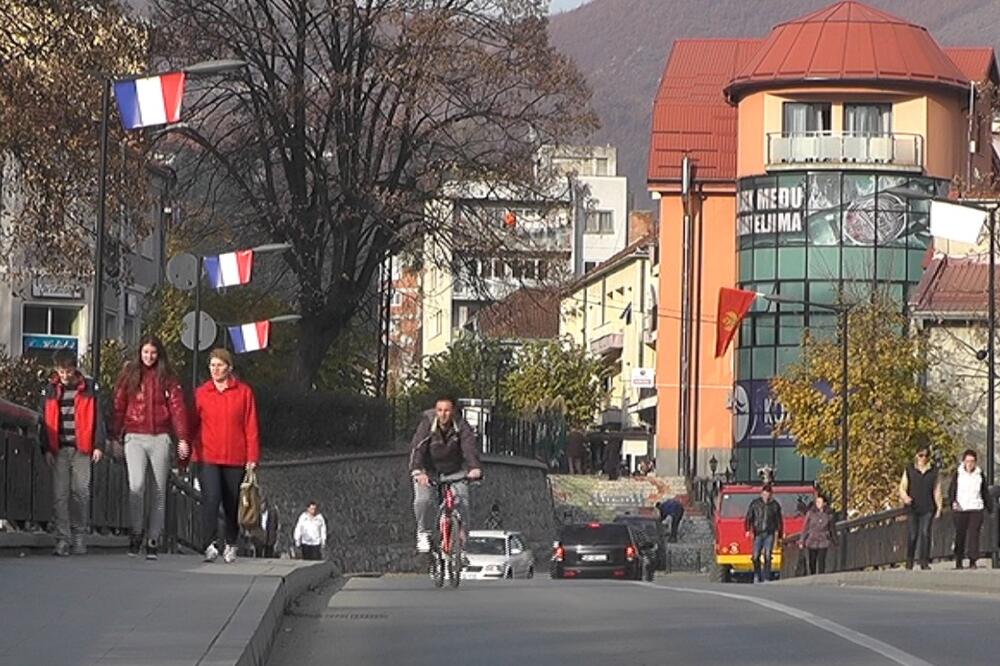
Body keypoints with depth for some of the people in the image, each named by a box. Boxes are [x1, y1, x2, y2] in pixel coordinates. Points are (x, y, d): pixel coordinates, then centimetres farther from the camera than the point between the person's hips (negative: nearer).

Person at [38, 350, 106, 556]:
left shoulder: (89, 388, 5)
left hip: (81, 448, -1)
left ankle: (79, 536, 7)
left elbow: (97, 417, 5)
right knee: (60, 495, -4)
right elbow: (44, 420, 11)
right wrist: (46, 448, 3)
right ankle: (62, 539, -3)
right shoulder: (50, 390, 9)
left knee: (81, 491, -5)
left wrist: (98, 445, -2)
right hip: (58, 449, 1)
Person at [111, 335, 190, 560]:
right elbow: (119, 406, 8)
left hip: (160, 439, 1)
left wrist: (182, 438, -10)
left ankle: (153, 540, 9)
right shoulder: (129, 375, 8)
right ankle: (136, 533, -6)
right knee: (136, 486, -17)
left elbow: (177, 407, 0)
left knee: (159, 491, 3)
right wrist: (115, 436, 1)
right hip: (135, 438, -1)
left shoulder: (167, 377, 7)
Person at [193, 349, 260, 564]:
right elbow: (193, 424, 8)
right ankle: (210, 545, -20)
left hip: (235, 458, 0)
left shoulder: (244, 392, 3)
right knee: (211, 498, -17)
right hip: (208, 458, 0)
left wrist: (252, 457, -2)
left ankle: (230, 545, 26)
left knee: (232, 503, 9)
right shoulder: (201, 393, 6)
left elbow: (251, 427, 3)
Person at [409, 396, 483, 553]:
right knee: (423, 499, -22)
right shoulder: (427, 425, -22)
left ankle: (462, 533, 2)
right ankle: (423, 533, 3)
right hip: (428, 469, -1)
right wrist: (417, 471, -53)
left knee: (462, 500, -18)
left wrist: (475, 468, -53)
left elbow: (469, 447, -33)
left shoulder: (461, 426, -19)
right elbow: (417, 448, -34)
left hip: (453, 471, 1)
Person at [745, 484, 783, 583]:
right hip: (758, 533, 0)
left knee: (767, 556, -5)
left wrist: (778, 534, 9)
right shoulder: (754, 504, 4)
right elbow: (748, 518, 3)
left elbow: (779, 521, 12)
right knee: (756, 556, -2)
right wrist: (748, 530, -10)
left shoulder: (775, 505, 7)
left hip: (770, 534, 0)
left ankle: (766, 578, -1)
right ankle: (757, 577, 12)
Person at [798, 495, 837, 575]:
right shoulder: (810, 513, -2)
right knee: (811, 562, 8)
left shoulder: (829, 515, 0)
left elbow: (832, 529, 11)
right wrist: (801, 541, -1)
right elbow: (805, 528, 1)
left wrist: (835, 541, 19)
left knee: (821, 561, -10)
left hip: (823, 542, -1)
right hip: (812, 541, 1)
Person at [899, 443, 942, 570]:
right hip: (912, 508, 0)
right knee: (912, 535, -3)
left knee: (925, 533, -10)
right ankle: (909, 561, 11)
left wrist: (939, 507, 7)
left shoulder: (933, 471, 10)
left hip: (927, 508, 0)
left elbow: (937, 490, 12)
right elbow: (902, 488, 6)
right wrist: (905, 498, -15)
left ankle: (924, 562, -7)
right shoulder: (909, 470, 7)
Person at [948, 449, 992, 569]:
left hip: (976, 509, 1)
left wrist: (988, 508, 14)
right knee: (960, 535, 2)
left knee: (974, 534, -11)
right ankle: (958, 561, 12)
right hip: (960, 509, -1)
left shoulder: (980, 474, 8)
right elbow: (951, 490, 0)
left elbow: (985, 492, 15)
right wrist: (953, 502, -19)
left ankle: (973, 561, -12)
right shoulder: (957, 474, 2)